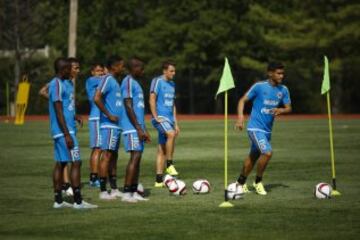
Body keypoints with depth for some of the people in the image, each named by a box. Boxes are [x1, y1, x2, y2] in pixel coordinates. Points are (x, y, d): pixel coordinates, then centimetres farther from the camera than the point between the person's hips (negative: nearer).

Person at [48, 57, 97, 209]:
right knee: (76, 162, -10)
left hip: (67, 130, 10)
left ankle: (58, 200, 10)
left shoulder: (65, 83, 16)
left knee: (60, 163, 9)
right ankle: (78, 201, -11)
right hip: (64, 130, -10)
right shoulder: (57, 85, -14)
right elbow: (58, 111, -19)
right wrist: (67, 134, -22)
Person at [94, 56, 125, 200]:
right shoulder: (107, 79, -12)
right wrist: (109, 115, -19)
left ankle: (114, 189, 17)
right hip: (109, 125, -10)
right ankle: (103, 191, -9)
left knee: (114, 156, 12)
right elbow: (97, 98, -23)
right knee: (107, 155, -9)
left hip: (116, 125, 10)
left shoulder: (114, 81, 18)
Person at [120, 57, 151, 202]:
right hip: (132, 127, -10)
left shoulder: (135, 83, 20)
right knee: (135, 156, -14)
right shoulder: (128, 82, -11)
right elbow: (128, 106, -18)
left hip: (138, 127, 10)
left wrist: (144, 130, 23)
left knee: (138, 158, 8)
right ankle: (126, 193, -15)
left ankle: (134, 192, 10)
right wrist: (139, 129, -19)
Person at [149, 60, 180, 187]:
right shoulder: (157, 81, -5)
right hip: (160, 117, -8)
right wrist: (156, 117, -16)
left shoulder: (172, 84, 19)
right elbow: (152, 99, -10)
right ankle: (169, 165, -25)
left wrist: (176, 123, 21)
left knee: (162, 149, 5)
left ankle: (159, 179, 4)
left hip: (169, 118, 8)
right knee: (171, 134, -33)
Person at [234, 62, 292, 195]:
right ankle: (258, 182, -2)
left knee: (253, 157, 17)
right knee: (267, 153, -22)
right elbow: (243, 100, -4)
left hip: (267, 129, 6)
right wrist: (240, 118, -16)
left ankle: (241, 182, 34)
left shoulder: (283, 90, 4)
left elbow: (288, 108, 9)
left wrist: (281, 110, -15)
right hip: (255, 128, -6)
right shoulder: (259, 86, -11)